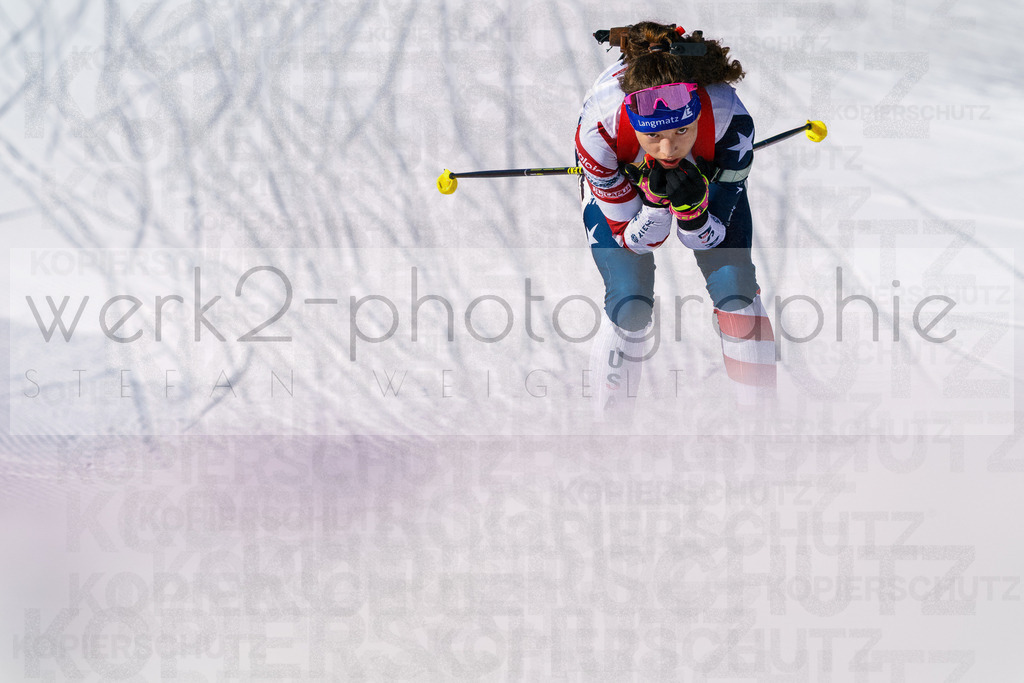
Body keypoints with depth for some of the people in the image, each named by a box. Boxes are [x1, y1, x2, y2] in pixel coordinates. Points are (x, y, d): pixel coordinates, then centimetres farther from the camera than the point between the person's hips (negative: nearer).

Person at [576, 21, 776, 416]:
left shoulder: (729, 121, -39)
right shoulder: (599, 125, -41)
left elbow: (708, 241, -26)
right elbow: (633, 239, -28)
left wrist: (692, 207, -47)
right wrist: (655, 202, -47)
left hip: (705, 174, 1)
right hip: (618, 182, -1)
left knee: (734, 287, -12)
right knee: (630, 305, -16)